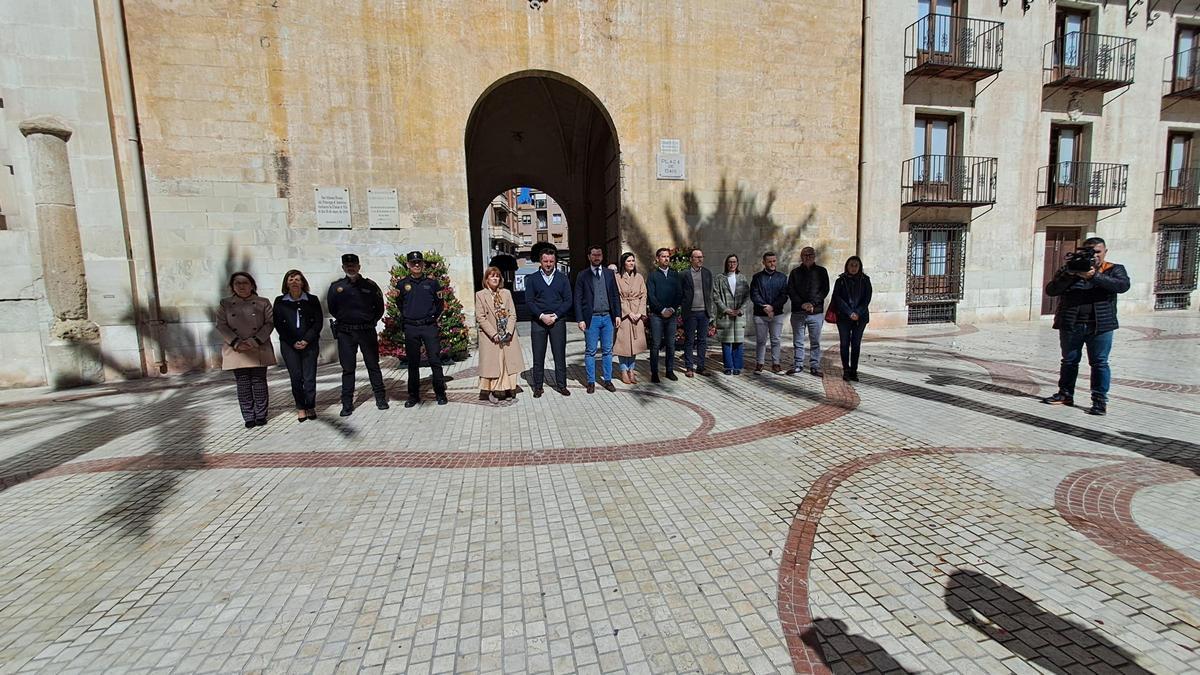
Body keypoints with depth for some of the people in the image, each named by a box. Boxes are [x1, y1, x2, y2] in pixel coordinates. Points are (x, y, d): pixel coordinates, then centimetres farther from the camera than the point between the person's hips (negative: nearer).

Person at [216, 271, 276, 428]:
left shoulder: (263, 303, 5)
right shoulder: (225, 304, 8)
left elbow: (270, 323, -1)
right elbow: (221, 326, 2)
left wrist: (255, 341, -14)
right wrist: (237, 343, -12)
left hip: (259, 350, -1)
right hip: (236, 351, 1)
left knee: (259, 382, 2)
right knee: (243, 385, 3)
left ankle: (261, 415, 14)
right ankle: (248, 417, 13)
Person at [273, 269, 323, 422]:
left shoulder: (312, 300, 3)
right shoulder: (280, 302, 5)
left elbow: (318, 322, 1)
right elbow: (278, 325, 3)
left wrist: (306, 340, -9)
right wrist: (293, 342, -6)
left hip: (310, 344, 0)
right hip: (289, 345, 1)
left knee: (310, 377, -3)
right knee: (296, 377, 0)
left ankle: (310, 407, 9)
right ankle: (300, 408, 10)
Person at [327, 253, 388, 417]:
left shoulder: (370, 286, 0)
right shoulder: (336, 287, 4)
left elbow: (379, 308, 7)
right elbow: (332, 309, 14)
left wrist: (370, 322, 4)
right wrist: (344, 320, 10)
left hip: (367, 331, -1)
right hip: (345, 333, 1)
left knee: (373, 365, 6)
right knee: (347, 368, 5)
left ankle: (380, 398, 15)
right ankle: (347, 404, 12)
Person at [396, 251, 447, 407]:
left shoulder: (432, 283, 5)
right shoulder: (402, 284, 6)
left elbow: (439, 304, 13)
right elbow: (400, 305, 19)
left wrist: (432, 318, 9)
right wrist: (407, 318, 15)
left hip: (429, 326, -1)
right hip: (410, 328, 1)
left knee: (435, 360, -3)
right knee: (413, 362, 7)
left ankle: (440, 393, 6)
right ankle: (413, 395, 16)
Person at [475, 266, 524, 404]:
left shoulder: (506, 293, 9)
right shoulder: (480, 295, 0)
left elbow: (513, 314, 4)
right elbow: (480, 317, -6)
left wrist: (509, 331, -9)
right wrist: (494, 334, -13)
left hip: (508, 336, 3)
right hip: (490, 337, -3)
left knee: (509, 362, 6)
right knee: (492, 363, 0)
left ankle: (508, 390, 17)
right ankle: (492, 392, 9)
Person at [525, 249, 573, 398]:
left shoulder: (562, 278, 7)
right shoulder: (532, 279, 6)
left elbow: (568, 300, 3)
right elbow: (529, 301, 0)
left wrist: (555, 316, -8)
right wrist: (542, 316, -11)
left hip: (558, 321, 0)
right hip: (538, 321, 0)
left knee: (560, 355, 3)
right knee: (538, 356, 3)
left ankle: (561, 384, 14)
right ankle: (538, 386, 12)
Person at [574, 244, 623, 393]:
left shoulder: (609, 273, 9)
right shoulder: (583, 275, 1)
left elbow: (615, 295, 10)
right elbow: (578, 299, 0)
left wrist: (617, 314, 3)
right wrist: (580, 319, -7)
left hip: (607, 317, 3)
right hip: (591, 318, -2)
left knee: (607, 350, 8)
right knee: (590, 351, 3)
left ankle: (607, 379, 17)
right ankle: (591, 382, 12)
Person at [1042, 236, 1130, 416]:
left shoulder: (1114, 269, 5)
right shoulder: (1067, 269, 5)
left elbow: (1123, 285, -14)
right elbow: (1050, 291, -5)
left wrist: (1094, 276, -24)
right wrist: (1069, 275, -19)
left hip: (1100, 326, -1)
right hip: (1070, 325, 1)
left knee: (1099, 363, 2)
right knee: (1069, 361, 11)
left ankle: (1100, 400, 8)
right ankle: (1065, 394, 21)